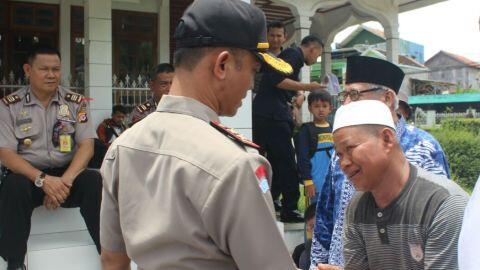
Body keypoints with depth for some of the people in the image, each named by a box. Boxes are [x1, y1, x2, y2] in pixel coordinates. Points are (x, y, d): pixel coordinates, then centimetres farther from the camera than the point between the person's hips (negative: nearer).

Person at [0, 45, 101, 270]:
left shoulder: (76, 103, 4)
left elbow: (87, 146, -4)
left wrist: (65, 180, -22)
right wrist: (42, 179, -24)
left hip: (66, 174, 1)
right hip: (27, 175, -1)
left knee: (94, 181, -29)